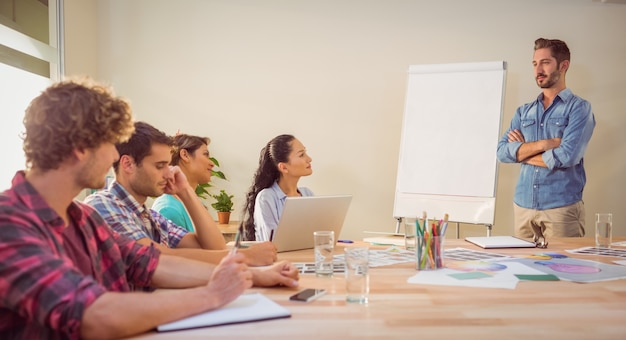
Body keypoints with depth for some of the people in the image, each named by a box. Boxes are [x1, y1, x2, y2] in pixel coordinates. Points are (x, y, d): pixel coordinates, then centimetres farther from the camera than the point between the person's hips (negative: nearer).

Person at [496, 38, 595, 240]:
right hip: (523, 206, 5)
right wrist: (543, 144, -13)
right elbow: (502, 152, 0)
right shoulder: (523, 112, 12)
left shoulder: (579, 108, -3)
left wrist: (521, 151, -3)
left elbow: (566, 156, -16)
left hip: (561, 208, -4)